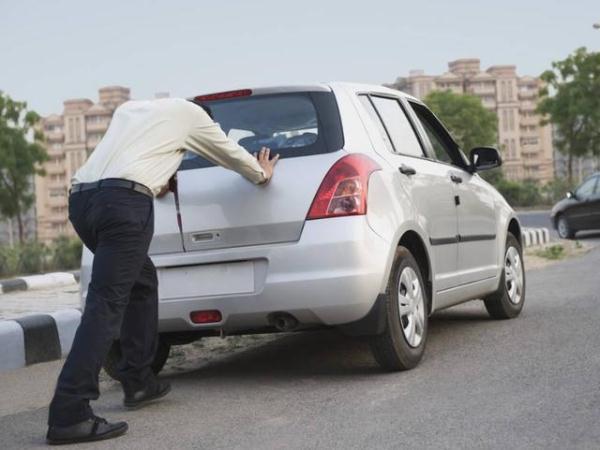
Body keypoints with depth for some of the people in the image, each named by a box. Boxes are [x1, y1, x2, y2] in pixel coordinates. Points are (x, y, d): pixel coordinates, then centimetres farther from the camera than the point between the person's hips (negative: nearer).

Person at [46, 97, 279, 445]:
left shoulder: (128, 109, 33)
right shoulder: (190, 112, 20)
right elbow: (230, 153, 34)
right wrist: (262, 174, 52)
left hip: (81, 196, 7)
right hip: (124, 200, -7)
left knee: (142, 280, 23)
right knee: (106, 303, -12)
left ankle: (138, 382, 24)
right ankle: (69, 414, -18)